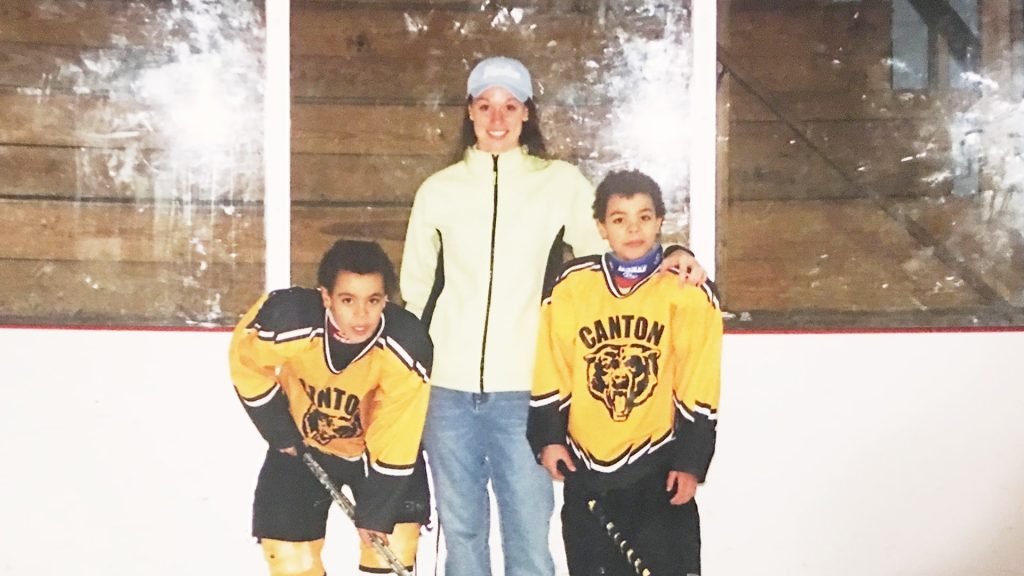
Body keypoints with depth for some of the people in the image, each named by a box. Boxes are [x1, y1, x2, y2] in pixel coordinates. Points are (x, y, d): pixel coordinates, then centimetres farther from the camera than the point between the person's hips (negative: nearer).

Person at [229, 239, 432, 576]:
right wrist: (280, 431, -6)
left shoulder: (407, 346, -32)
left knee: (391, 546, -7)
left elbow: (394, 441, -22)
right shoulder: (287, 318, -33)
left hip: (380, 446, 0)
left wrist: (376, 513, -19)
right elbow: (246, 362, -10)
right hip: (302, 444, 1)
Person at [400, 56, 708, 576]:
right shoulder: (438, 190, 8)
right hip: (448, 392, 2)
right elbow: (414, 293, 15)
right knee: (461, 533, 13)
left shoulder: (562, 183, 2)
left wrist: (669, 256, -15)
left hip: (523, 394, -2)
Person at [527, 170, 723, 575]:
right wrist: (548, 437, 1)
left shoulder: (690, 291, -5)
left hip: (657, 464, -2)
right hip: (585, 464, 3)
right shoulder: (571, 286, 0)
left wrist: (690, 460, -6)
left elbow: (699, 389, -5)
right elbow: (550, 371, 4)